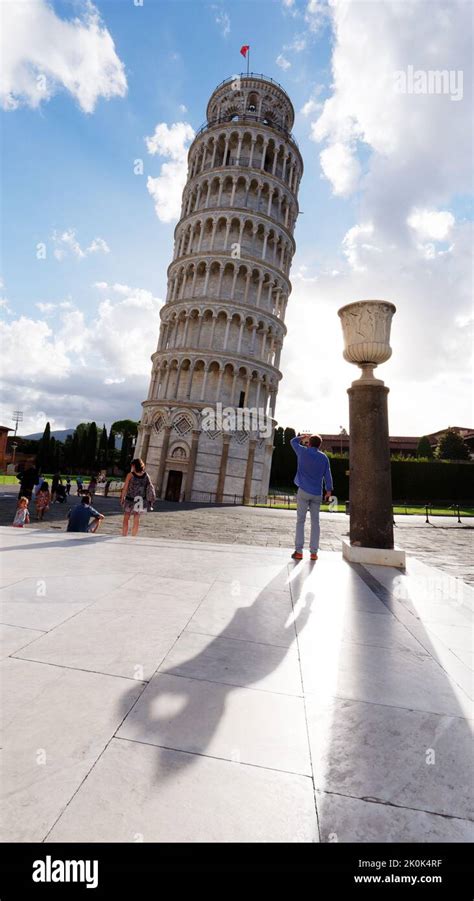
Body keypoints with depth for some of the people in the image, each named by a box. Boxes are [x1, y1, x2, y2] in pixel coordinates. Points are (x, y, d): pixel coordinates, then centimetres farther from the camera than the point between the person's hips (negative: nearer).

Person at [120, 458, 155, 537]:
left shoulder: (130, 475, -10)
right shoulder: (146, 475, -1)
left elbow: (125, 488, -9)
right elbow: (150, 488, 1)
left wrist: (122, 498, 2)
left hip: (130, 500, -3)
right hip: (140, 500, 3)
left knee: (126, 519, 9)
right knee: (136, 520, 13)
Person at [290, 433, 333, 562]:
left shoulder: (303, 452, 0)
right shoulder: (324, 457, 5)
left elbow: (293, 441, 17)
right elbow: (327, 474, 3)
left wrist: (304, 436, 31)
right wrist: (329, 489, 11)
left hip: (303, 492, -2)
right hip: (317, 494, 2)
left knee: (300, 521, 2)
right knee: (315, 522, 8)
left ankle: (299, 551, 0)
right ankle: (314, 552, 8)